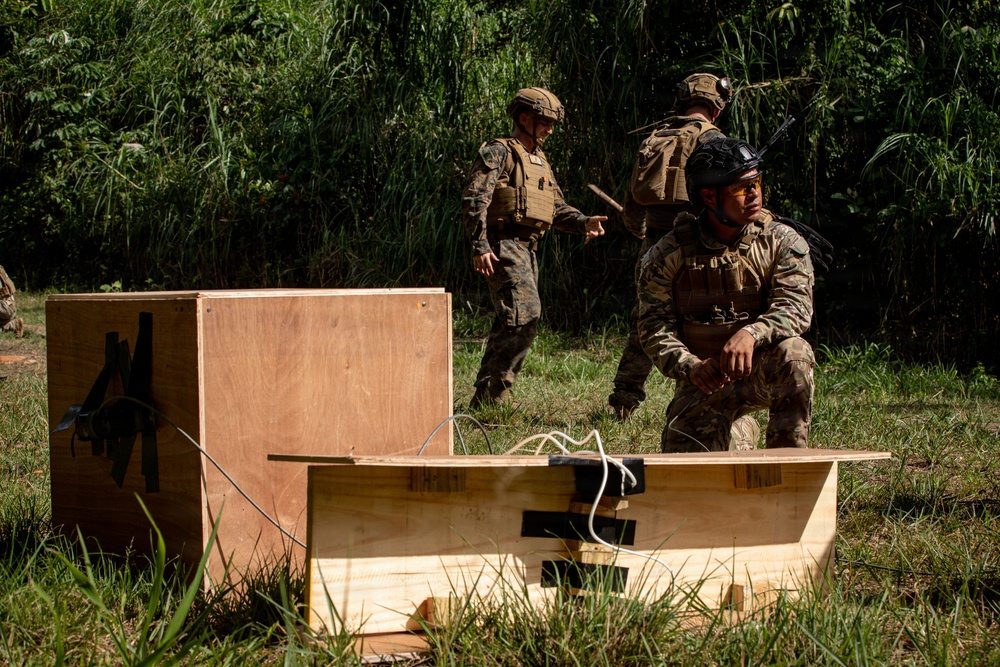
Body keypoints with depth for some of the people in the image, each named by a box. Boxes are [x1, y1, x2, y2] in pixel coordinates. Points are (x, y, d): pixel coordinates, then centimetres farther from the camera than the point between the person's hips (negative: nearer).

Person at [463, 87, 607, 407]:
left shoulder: (539, 160, 23)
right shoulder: (498, 152, -5)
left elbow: (557, 207, 23)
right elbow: (474, 200, -14)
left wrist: (584, 222, 2)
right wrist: (479, 247, -25)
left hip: (527, 249, 9)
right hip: (503, 246, -9)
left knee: (509, 323, 10)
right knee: (525, 314, -20)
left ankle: (484, 398, 16)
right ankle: (495, 393, -19)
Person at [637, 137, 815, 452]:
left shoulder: (781, 242, -4)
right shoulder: (668, 255, -3)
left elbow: (796, 308, -17)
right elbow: (654, 329, -6)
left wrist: (750, 334, -38)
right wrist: (690, 367, -27)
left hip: (760, 371, -1)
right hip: (703, 382, 1)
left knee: (793, 354, -34)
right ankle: (740, 438, 19)